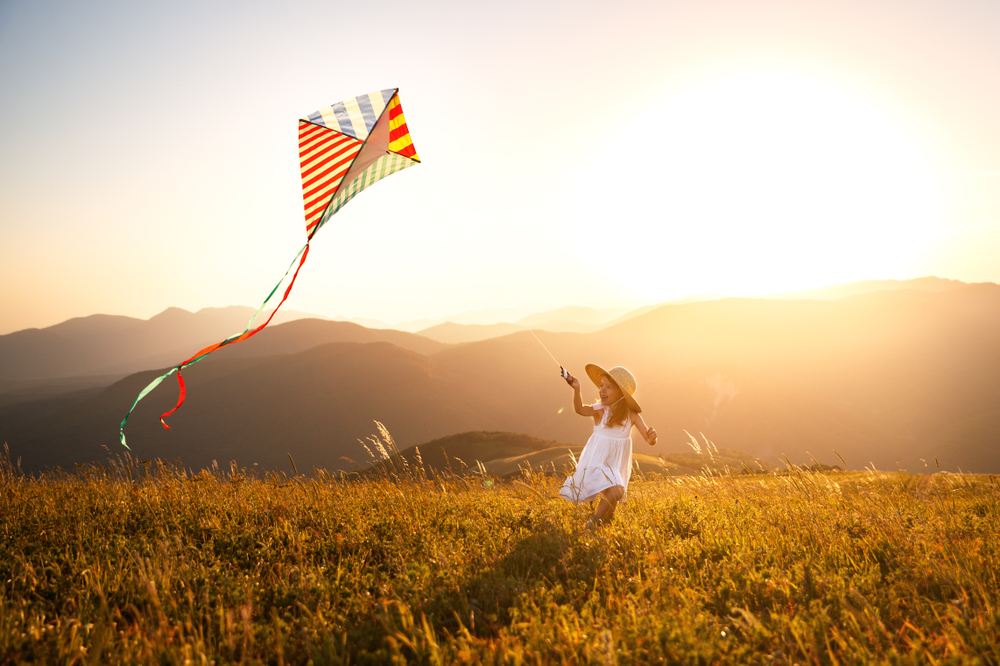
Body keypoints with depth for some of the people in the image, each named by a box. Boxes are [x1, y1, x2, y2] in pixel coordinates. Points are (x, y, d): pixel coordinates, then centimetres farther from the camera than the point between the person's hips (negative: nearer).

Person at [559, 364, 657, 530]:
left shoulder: (632, 415, -5)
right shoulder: (600, 410, -13)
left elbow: (649, 440, -6)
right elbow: (580, 409, -34)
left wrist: (652, 437, -30)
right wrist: (576, 390, -50)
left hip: (617, 466, 4)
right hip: (597, 462, -4)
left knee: (611, 506, 7)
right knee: (614, 492, -22)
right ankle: (592, 523, 0)